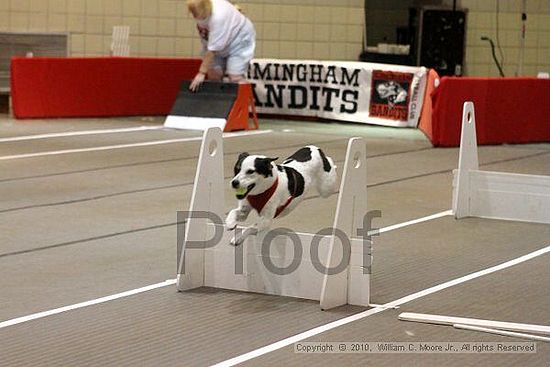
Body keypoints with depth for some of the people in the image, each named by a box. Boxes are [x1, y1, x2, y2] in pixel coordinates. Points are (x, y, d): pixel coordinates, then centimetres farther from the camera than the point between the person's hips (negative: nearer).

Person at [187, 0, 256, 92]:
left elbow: (213, 50, -37)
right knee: (214, 76, -3)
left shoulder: (218, 17, -41)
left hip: (238, 41, -7)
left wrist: (202, 73, -33)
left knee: (235, 78, -17)